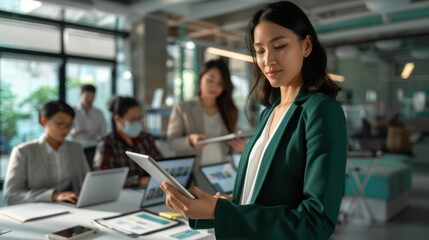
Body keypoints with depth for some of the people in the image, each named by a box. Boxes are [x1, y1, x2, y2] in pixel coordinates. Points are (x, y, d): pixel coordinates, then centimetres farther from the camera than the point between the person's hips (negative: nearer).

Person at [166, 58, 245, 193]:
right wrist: (190, 140, -18)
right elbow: (171, 141, -1)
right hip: (192, 175, -2)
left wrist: (239, 147, -11)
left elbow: (229, 144, 10)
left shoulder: (229, 111, 7)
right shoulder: (182, 109, 1)